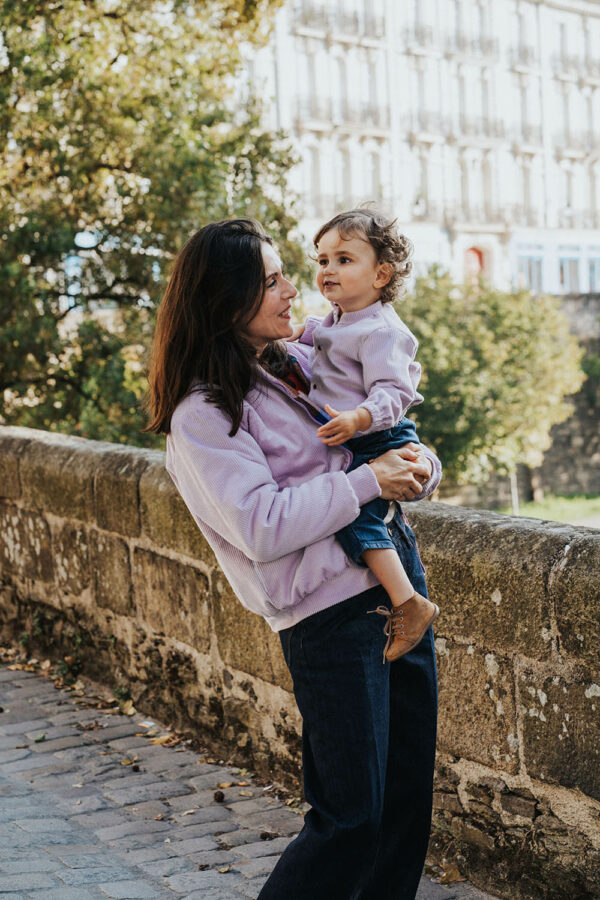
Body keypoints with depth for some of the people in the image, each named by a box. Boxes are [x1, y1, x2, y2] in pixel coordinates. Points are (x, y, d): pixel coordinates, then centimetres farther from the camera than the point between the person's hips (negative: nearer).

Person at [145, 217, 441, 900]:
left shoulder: (302, 360, 13)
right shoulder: (202, 414, -11)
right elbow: (263, 528, -20)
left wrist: (418, 466, -3)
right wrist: (367, 481, -16)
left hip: (398, 580, 8)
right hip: (330, 613, -8)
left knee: (408, 799, 13)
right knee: (352, 819, -4)